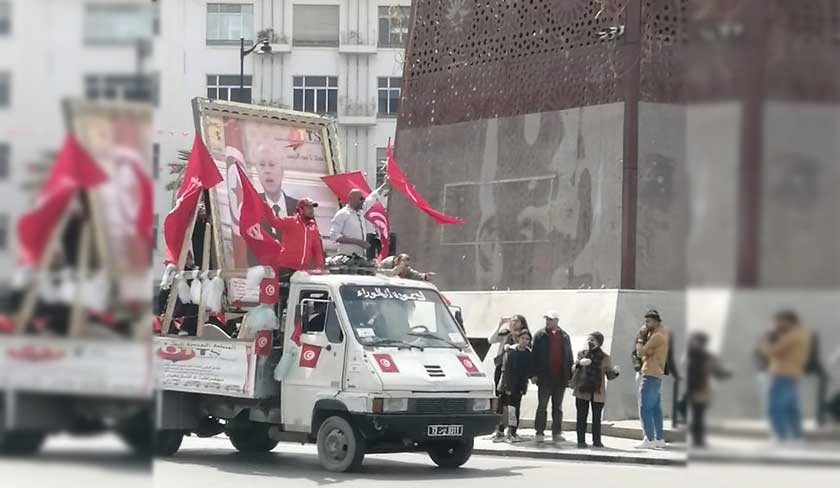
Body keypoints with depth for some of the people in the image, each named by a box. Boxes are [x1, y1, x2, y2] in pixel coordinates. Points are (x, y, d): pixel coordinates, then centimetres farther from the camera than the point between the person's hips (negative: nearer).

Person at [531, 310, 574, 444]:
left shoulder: (564, 337, 7)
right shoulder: (540, 335, 1)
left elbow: (569, 357, 9)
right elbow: (535, 355, -1)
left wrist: (570, 375, 4)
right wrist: (535, 374, -8)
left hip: (560, 378, 3)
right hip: (545, 378, -2)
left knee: (558, 407, 9)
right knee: (542, 406, -1)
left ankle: (557, 433, 13)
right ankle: (539, 433, 2)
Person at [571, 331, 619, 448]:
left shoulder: (605, 358, 5)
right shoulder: (582, 354, 8)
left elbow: (609, 375, 8)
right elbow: (573, 369, 0)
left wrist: (615, 372, -13)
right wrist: (579, 363, -20)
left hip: (598, 393, 0)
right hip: (582, 390, 1)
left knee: (597, 418, 3)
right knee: (581, 417, 0)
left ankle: (596, 441, 9)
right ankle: (581, 440, 4)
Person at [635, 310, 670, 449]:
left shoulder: (657, 336, -16)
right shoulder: (663, 332, 16)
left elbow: (641, 352, -18)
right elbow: (648, 351, 13)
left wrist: (640, 337, -6)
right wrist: (645, 337, 0)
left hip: (650, 376, -10)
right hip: (656, 375, 10)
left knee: (645, 408, -9)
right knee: (655, 408, 12)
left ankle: (649, 440, -12)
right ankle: (659, 439, 14)